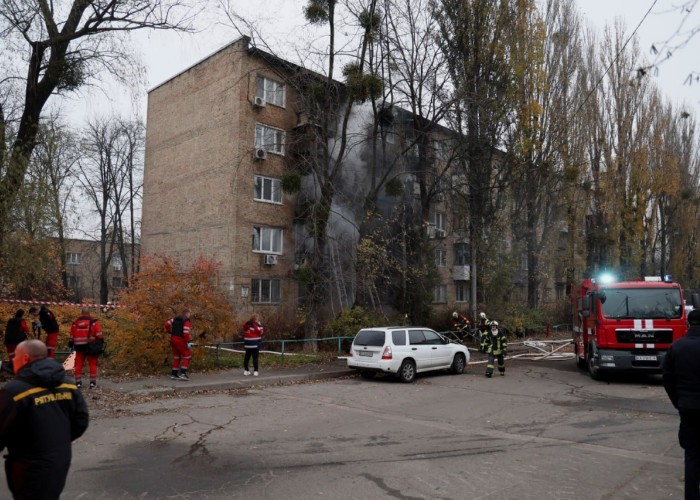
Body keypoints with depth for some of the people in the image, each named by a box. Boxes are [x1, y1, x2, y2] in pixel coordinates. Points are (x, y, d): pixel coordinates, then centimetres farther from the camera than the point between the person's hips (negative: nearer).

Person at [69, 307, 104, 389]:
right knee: (92, 364, 2)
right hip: (90, 346, -3)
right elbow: (98, 334, -8)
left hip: (79, 346, 3)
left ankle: (78, 382, 9)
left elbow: (72, 335, 15)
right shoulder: (93, 322, -3)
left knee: (79, 364, 9)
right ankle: (93, 382, 0)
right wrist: (101, 341, -1)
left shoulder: (75, 322, 9)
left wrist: (71, 343, 24)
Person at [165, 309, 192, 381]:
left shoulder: (175, 318, 12)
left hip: (173, 339, 8)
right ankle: (182, 373, -8)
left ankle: (174, 374, 19)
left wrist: (170, 332, 21)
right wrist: (189, 342, -19)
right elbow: (186, 332, -21)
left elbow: (167, 324, 10)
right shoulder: (187, 321, -12)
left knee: (176, 356, 17)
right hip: (180, 340, -8)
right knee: (187, 356, 1)